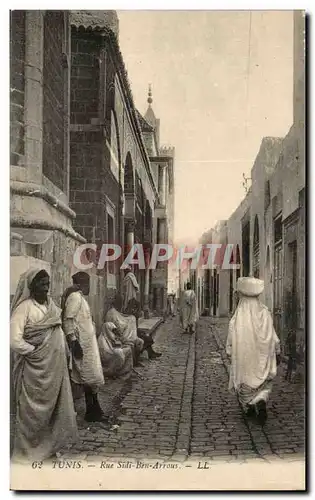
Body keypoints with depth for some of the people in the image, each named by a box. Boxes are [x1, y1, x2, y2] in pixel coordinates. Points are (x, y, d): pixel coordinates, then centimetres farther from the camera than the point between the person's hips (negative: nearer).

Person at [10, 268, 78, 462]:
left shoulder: (50, 303, 7)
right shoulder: (24, 307, -16)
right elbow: (15, 340, -22)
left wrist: (63, 353, 10)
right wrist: (34, 351, -12)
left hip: (55, 366, 7)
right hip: (36, 369, -7)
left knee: (54, 406, 15)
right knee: (34, 410, 5)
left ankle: (49, 446, 32)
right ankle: (29, 451, 21)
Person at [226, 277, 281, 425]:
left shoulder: (237, 317, -15)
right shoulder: (264, 313, -10)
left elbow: (231, 340, -7)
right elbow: (273, 337, -3)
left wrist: (230, 353, 10)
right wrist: (277, 353, 9)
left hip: (243, 356, -1)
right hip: (262, 357, 1)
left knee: (245, 381, 20)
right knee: (264, 382, 16)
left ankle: (249, 407, 32)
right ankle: (261, 401, -10)